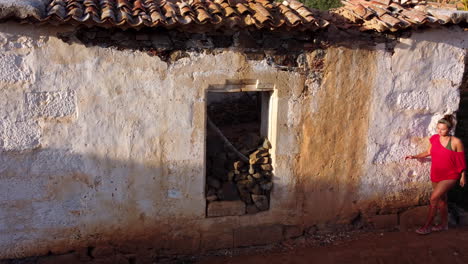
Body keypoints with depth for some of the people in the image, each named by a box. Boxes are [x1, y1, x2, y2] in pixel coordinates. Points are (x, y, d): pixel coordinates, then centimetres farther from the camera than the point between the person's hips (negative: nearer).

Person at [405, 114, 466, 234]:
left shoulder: (456, 142, -15)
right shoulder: (435, 138, -3)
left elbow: (461, 160, -7)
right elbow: (429, 152, 13)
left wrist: (463, 176, -2)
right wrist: (415, 156, 7)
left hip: (450, 176, -5)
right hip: (436, 175, 5)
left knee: (434, 198, -15)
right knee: (441, 199, 17)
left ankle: (427, 226, -4)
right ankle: (444, 224, 33)